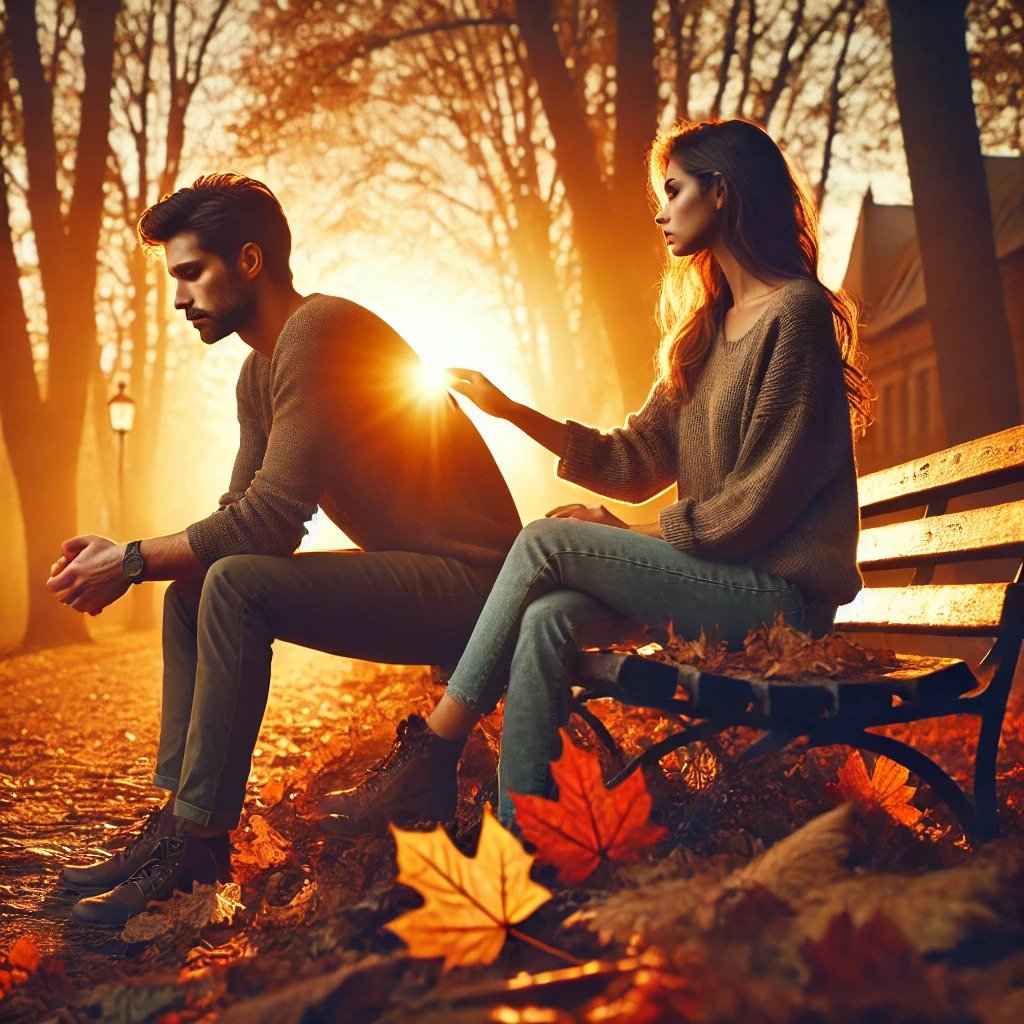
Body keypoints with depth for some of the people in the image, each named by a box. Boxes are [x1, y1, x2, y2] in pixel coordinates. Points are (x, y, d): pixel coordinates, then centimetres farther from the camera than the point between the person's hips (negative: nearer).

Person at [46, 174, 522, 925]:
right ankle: (176, 819, 5)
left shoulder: (318, 332, -17)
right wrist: (124, 559, -2)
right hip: (414, 582, 10)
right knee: (190, 593, 8)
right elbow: (239, 514, 13)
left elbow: (272, 519, -23)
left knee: (236, 587, -26)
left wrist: (132, 561, -14)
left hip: (467, 583, -10)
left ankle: (201, 838, -15)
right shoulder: (260, 371, 14)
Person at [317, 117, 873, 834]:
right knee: (550, 621, -18)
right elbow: (636, 463, 12)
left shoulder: (798, 312, -10)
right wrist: (510, 409, 8)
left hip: (780, 593, -7)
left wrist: (632, 535, -8)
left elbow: (761, 500, -15)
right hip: (720, 581, 7)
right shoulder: (709, 329, 18)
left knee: (546, 542, -17)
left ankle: (433, 751, -7)